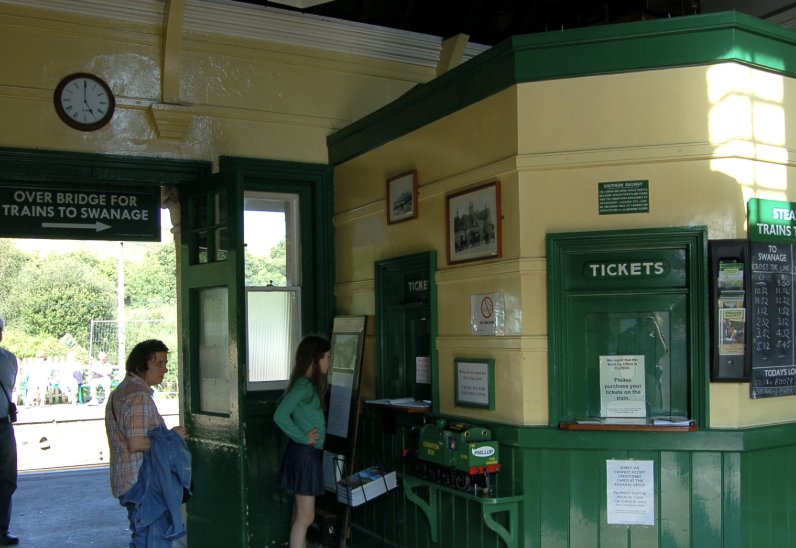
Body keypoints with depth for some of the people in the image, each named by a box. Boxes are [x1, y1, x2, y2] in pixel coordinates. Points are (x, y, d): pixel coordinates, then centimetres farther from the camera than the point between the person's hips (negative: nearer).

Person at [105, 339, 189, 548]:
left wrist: (165, 435, 12)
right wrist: (171, 437, -12)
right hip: (143, 480, -10)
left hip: (126, 478, 10)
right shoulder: (140, 396, -18)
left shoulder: (120, 391, 15)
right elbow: (136, 443, -25)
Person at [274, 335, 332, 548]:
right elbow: (280, 415, -27)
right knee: (305, 517, -4)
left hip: (311, 453, 10)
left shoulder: (310, 384, 11)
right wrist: (302, 437, -18)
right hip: (304, 453, -10)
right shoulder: (304, 385, -18)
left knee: (301, 514, 15)